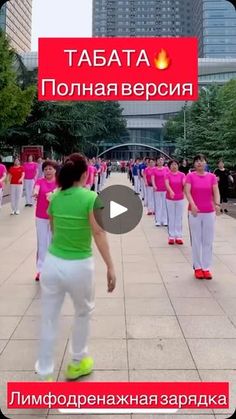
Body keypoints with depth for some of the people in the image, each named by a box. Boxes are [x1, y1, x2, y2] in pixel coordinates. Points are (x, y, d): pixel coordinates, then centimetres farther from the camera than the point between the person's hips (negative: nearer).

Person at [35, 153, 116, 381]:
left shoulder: (54, 198, 3)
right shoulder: (90, 197, -11)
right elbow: (98, 233, -18)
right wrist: (110, 267, -17)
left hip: (52, 264, 3)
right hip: (79, 267, -3)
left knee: (48, 320, 10)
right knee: (83, 313, 22)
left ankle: (44, 374, 17)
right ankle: (77, 363, 38)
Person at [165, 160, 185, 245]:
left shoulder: (182, 174, 1)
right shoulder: (168, 175, -4)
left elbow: (184, 183, -15)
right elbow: (167, 184, -20)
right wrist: (171, 191, -40)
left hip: (180, 199, 1)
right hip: (170, 199, -1)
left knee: (179, 218, 7)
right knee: (171, 218, 6)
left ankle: (179, 236, 13)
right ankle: (171, 236, 12)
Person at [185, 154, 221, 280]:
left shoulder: (212, 176, 4)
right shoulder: (190, 176, -2)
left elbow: (216, 192, -3)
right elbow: (187, 191, -13)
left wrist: (217, 204, -22)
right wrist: (192, 204, -29)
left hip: (209, 212, 2)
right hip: (194, 212, -2)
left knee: (208, 241, 6)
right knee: (196, 240, 6)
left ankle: (206, 268, 16)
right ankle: (197, 267, 17)